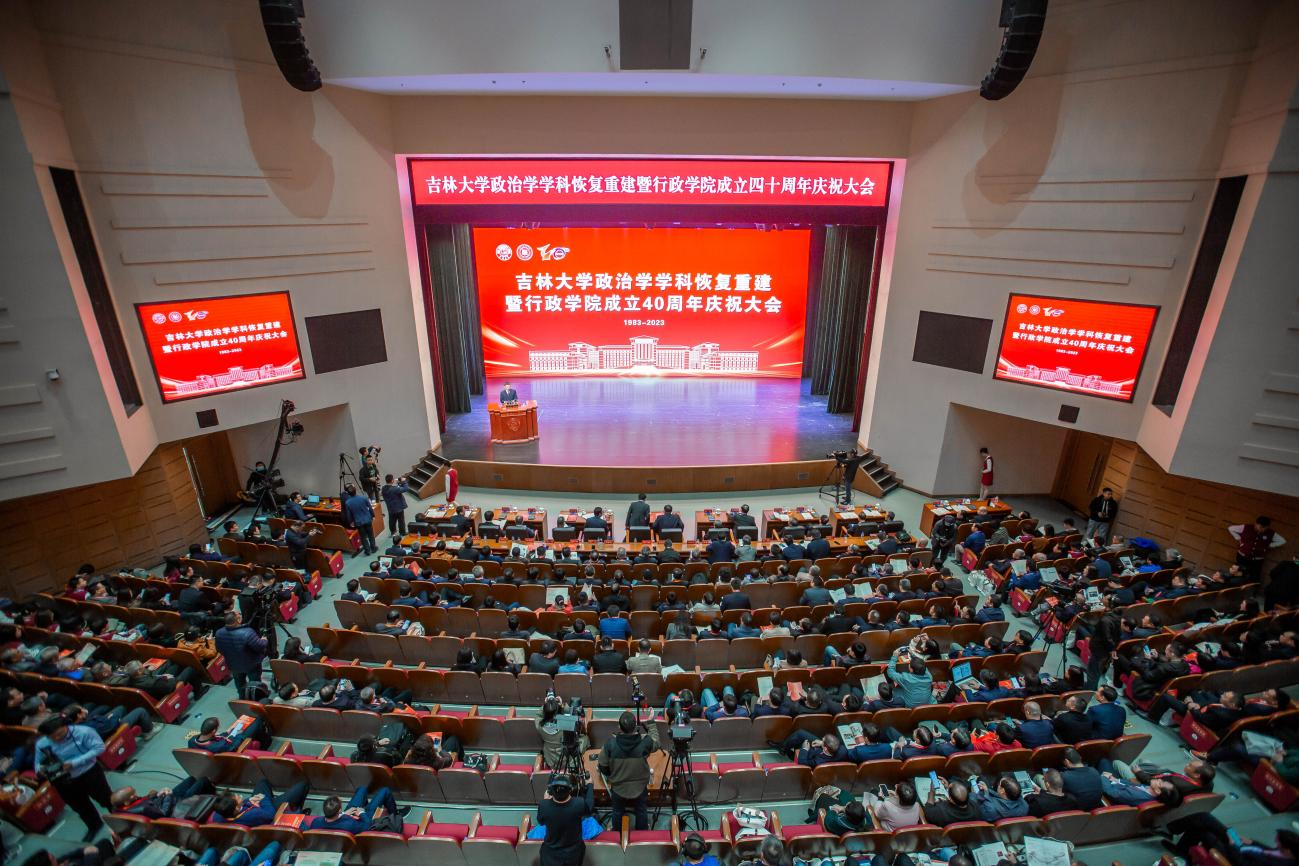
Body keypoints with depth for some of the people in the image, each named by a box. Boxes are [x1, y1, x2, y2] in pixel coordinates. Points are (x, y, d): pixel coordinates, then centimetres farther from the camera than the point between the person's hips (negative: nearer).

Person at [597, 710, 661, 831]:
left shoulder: (611, 743, -26)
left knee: (618, 812, 26)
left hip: (618, 787, 0)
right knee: (641, 812, 25)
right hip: (640, 787, 0)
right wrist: (651, 723, 5)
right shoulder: (645, 742, -27)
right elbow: (656, 743, -3)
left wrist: (609, 776, 7)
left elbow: (602, 765, -13)